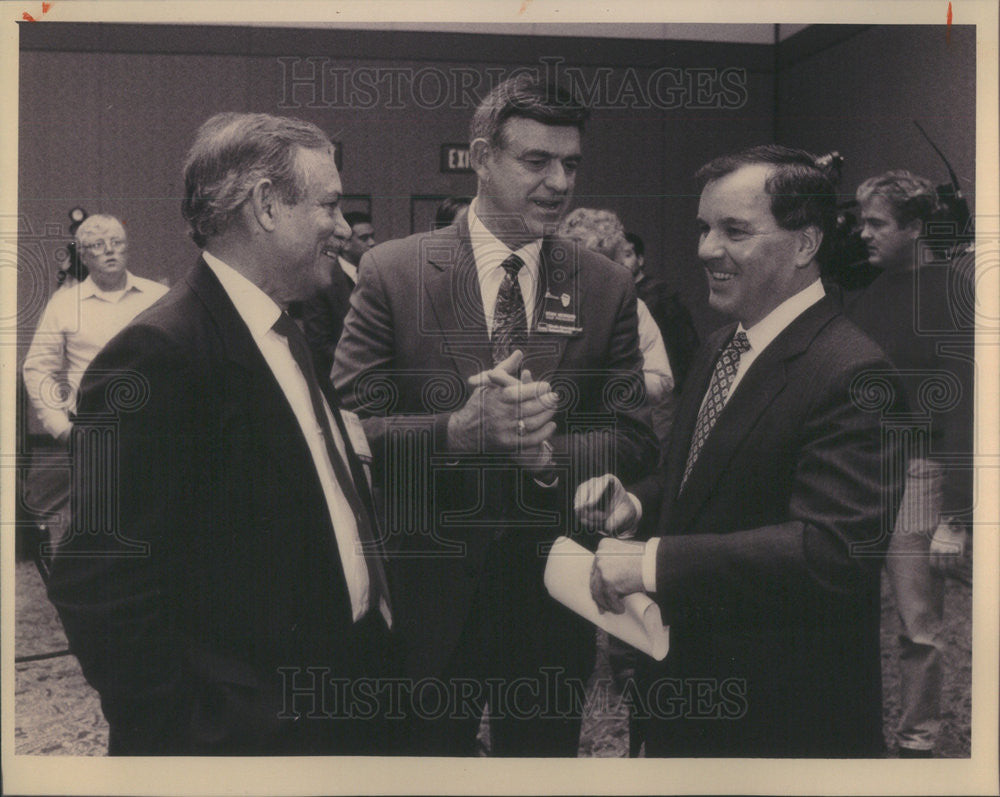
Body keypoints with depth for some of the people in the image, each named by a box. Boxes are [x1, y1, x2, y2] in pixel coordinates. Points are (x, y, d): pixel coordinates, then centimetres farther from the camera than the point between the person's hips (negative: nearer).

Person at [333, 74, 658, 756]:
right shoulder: (392, 273, -6)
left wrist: (551, 454, -20)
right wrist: (460, 431, -26)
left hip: (553, 592, 2)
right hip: (428, 592, -2)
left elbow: (636, 438, 0)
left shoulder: (607, 288, 1)